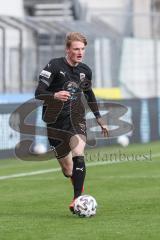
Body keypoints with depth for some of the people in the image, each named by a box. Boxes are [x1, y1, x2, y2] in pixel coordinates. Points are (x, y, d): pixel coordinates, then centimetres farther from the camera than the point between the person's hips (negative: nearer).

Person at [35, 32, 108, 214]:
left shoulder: (85, 71, 5)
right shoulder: (55, 66, -10)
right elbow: (38, 93, -15)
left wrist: (99, 118, 28)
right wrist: (55, 96, -35)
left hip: (76, 119, 2)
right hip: (55, 122, -2)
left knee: (78, 156, -24)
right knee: (67, 169, 2)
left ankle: (78, 199, -25)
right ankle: (80, 191, 29)